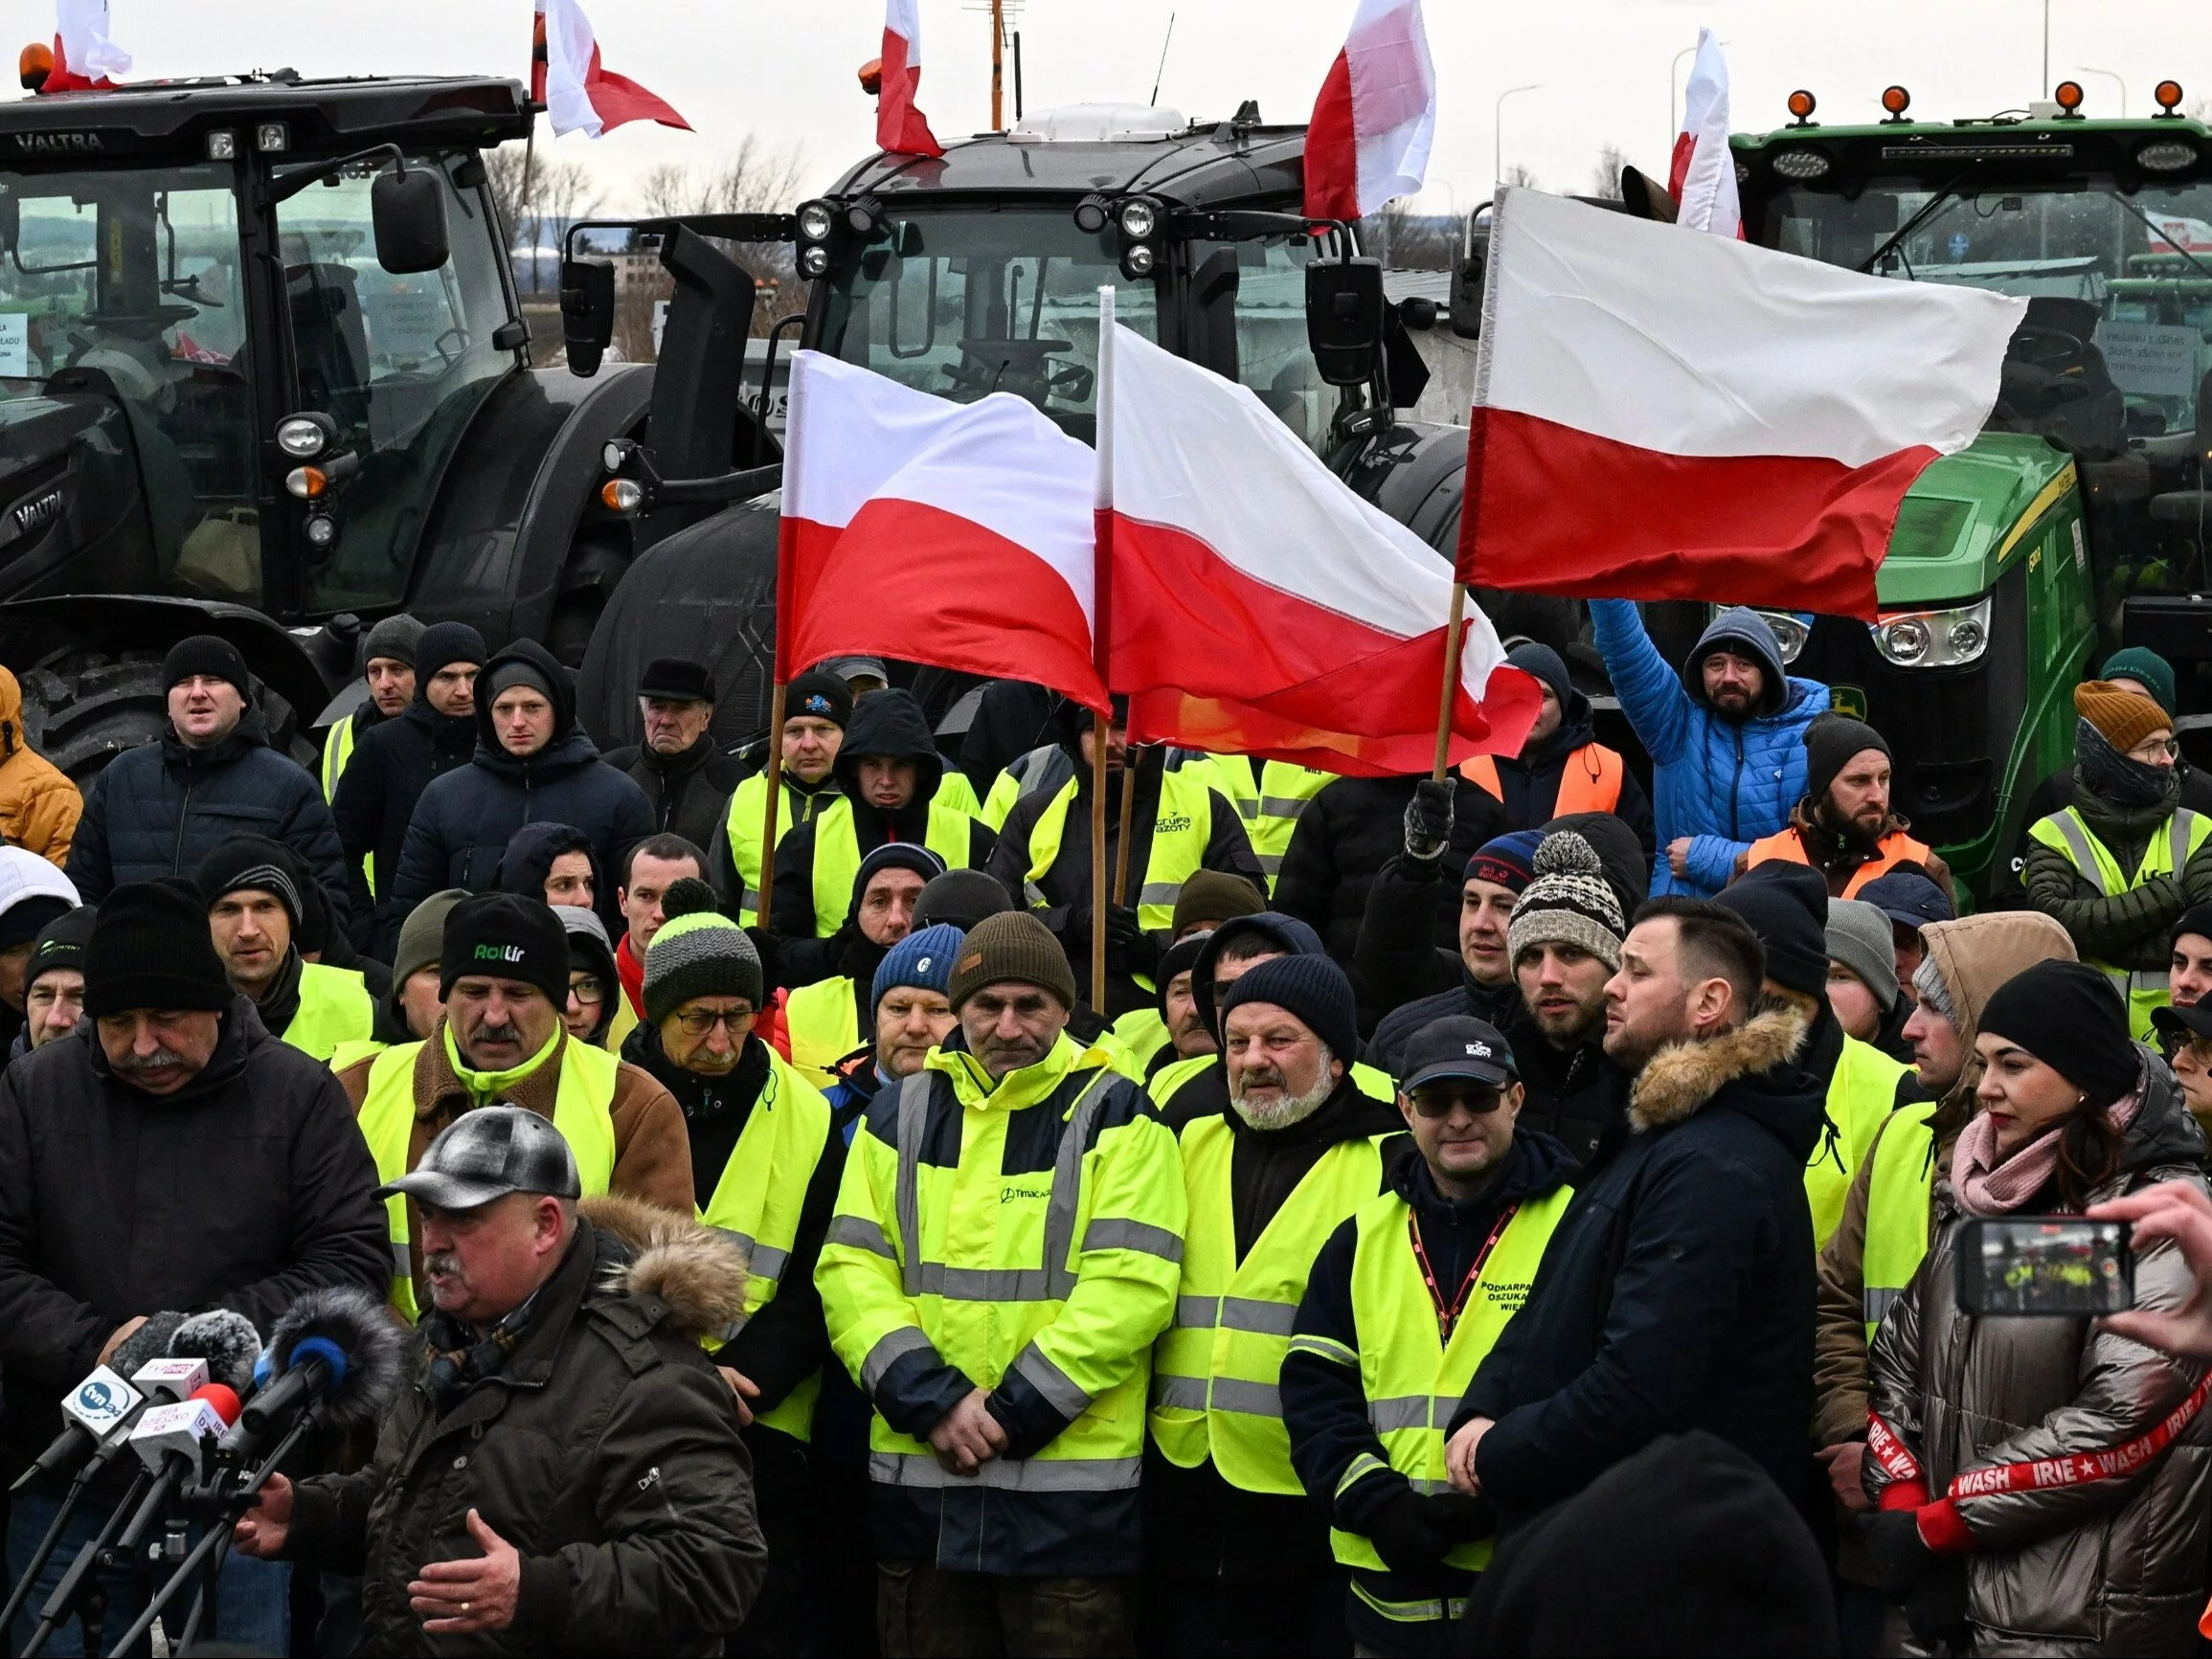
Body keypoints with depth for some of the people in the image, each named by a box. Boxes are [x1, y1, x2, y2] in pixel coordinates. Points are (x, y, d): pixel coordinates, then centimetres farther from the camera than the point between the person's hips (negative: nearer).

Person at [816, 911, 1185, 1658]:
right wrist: (932, 1401, -11)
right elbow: (851, 1268, 3)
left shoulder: (1116, 1115, 0)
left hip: (1071, 1489, -4)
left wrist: (1015, 1412, -15)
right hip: (918, 1483, 4)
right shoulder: (899, 1113, 10)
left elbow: (1130, 1285, -10)